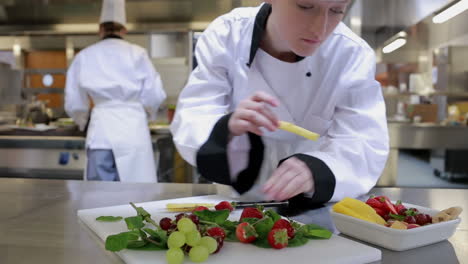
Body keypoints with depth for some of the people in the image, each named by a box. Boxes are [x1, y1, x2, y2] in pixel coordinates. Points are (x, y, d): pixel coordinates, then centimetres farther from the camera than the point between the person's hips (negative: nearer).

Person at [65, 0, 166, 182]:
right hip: (133, 126, -1)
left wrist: (83, 121, 31)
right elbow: (154, 95, -1)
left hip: (101, 128, 2)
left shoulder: (85, 56, 9)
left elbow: (73, 102, 10)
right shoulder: (137, 53, 4)